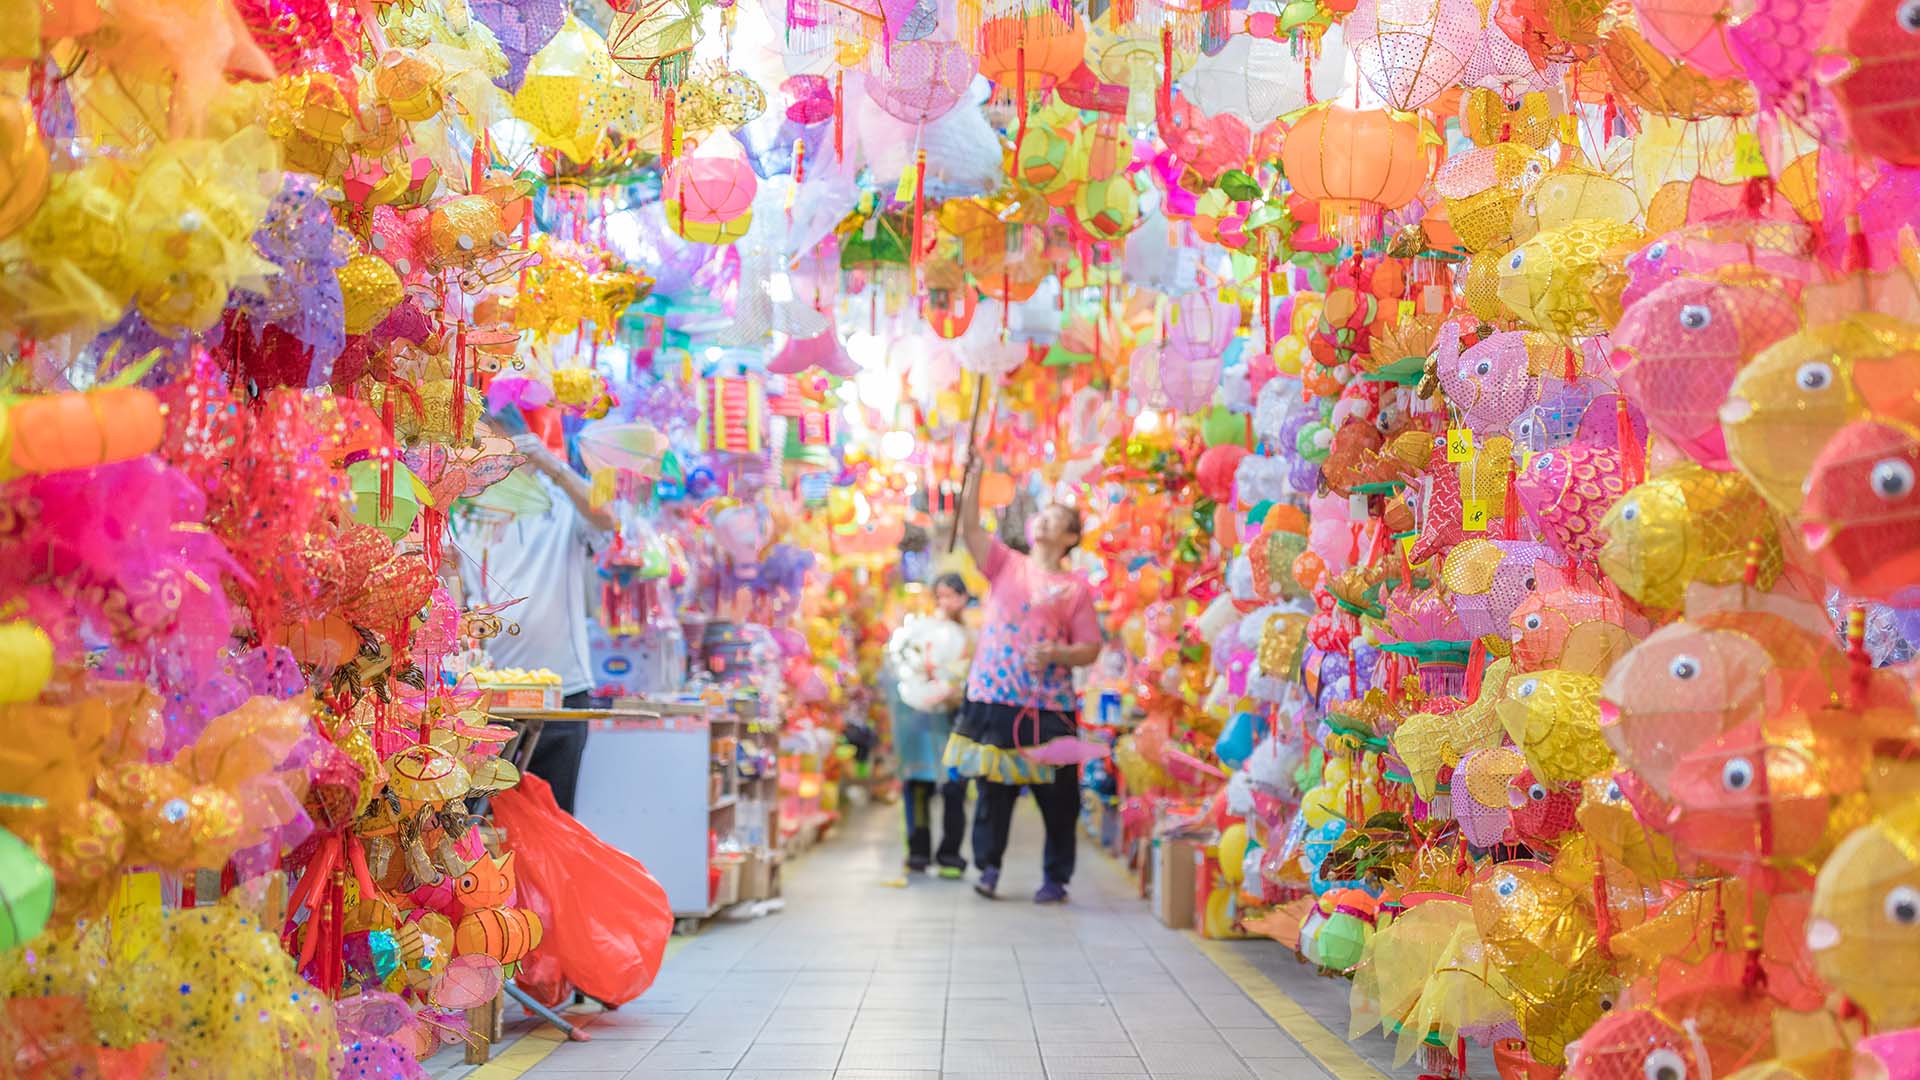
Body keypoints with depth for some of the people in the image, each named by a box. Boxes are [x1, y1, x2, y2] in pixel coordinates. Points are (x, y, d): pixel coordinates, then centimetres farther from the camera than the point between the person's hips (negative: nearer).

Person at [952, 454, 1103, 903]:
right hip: (992, 698, 1)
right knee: (993, 787, 6)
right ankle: (988, 866, 21)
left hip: (1048, 706, -1)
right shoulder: (1006, 564, 10)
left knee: (1057, 795, 3)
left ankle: (1056, 877, 16)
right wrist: (974, 475, -12)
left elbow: (1090, 648, 2)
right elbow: (969, 528, -4)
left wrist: (1056, 654, -17)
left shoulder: (1075, 587, 4)